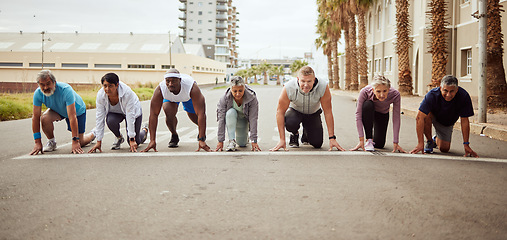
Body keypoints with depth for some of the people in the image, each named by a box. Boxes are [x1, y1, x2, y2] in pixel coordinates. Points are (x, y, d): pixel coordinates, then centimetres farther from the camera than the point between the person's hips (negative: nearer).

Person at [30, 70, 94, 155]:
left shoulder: (66, 90, -41)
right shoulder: (38, 93, -28)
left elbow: (72, 117, -42)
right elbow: (35, 117, -25)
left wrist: (75, 142, -44)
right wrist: (38, 142, -29)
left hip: (78, 110, -3)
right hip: (58, 110, 3)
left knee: (80, 143, -5)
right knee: (45, 118, -29)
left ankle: (92, 135, 30)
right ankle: (51, 141, -1)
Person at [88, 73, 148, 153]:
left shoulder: (127, 93, -39)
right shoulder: (100, 95, -28)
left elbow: (130, 116, -37)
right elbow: (100, 117, -24)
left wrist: (132, 140, -38)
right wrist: (99, 142, -25)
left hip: (134, 111, -2)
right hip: (115, 112, 2)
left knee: (134, 144, -4)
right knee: (110, 121, -34)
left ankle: (144, 131, 31)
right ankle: (119, 137, -1)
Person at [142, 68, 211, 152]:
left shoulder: (192, 88, -46)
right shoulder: (160, 89, -41)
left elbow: (201, 113, -47)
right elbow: (153, 114, -36)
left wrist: (201, 140, -51)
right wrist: (152, 140, -40)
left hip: (188, 96, 0)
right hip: (170, 97, 0)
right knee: (169, 113, -26)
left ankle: (201, 133, 38)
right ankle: (174, 136, 4)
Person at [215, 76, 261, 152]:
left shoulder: (252, 99, -31)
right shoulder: (224, 99, -30)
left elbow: (253, 120, -31)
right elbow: (221, 119, -29)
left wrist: (254, 141, -32)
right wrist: (220, 141, -30)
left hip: (243, 119, 1)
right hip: (230, 119, -1)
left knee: (242, 144, -5)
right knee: (231, 112, -35)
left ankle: (245, 136, 31)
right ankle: (232, 141, -29)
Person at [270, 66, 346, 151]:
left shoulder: (323, 87, -32)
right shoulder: (288, 88, -33)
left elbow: (328, 112, -22)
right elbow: (280, 111, -23)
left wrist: (332, 138, -22)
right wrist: (282, 139, -26)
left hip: (313, 113, 2)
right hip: (295, 111, -1)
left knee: (317, 144, -10)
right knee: (290, 123, -35)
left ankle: (306, 133, 26)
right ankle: (294, 134, 3)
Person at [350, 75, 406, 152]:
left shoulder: (395, 95, -36)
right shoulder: (365, 92, -39)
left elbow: (396, 119, -33)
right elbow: (358, 114, -37)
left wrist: (395, 143, -33)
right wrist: (361, 140, -40)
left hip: (383, 114, 1)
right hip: (368, 111, -1)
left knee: (379, 145, -5)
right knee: (367, 104, -38)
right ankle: (368, 140, -24)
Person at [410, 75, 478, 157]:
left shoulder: (464, 96, -33)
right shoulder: (432, 95, -38)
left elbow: (464, 121, -25)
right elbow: (419, 117, -41)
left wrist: (466, 145, -26)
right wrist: (420, 144, -46)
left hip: (447, 123, 2)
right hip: (433, 118, -2)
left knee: (444, 149, -4)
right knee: (427, 115, -35)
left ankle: (436, 139, 32)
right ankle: (429, 141, -11)